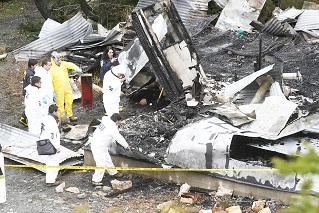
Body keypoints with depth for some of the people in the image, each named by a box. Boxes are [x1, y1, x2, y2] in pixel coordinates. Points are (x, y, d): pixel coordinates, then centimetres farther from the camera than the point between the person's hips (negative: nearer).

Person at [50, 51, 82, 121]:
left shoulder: (63, 64, -1)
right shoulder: (52, 70, -12)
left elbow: (70, 65, -20)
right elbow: (50, 82, -11)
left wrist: (77, 68, -40)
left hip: (67, 88, 5)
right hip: (59, 90, -4)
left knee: (69, 102, 13)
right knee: (60, 104, 4)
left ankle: (69, 115, 28)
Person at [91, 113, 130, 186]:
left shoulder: (106, 121, 2)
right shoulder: (112, 128, -22)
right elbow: (119, 138, -13)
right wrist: (126, 146, 2)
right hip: (98, 147, -10)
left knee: (107, 160, 24)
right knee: (101, 164, -5)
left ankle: (113, 173, 40)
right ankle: (96, 180, 1)